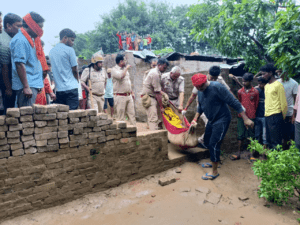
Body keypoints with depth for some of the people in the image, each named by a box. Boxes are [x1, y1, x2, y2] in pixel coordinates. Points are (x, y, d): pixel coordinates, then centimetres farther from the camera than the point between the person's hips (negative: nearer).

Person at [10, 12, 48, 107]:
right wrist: (26, 87, -23)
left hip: (33, 85, 10)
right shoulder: (20, 40, -13)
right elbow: (20, 64, -20)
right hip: (27, 86, -10)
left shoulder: (31, 39, 18)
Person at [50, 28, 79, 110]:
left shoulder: (52, 51, 14)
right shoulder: (69, 49, -5)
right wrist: (77, 81, 13)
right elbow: (74, 69, -4)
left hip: (58, 88, 6)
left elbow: (54, 70, 16)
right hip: (71, 88, -6)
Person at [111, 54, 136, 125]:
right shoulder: (114, 69, -7)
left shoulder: (125, 69, 18)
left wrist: (132, 92, 19)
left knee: (132, 114, 7)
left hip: (129, 95, 7)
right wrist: (126, 68, -13)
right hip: (120, 96, -7)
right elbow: (121, 76, -28)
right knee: (121, 116, -1)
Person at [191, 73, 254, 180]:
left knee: (214, 144, -9)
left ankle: (215, 172, 6)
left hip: (222, 120, -8)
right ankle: (214, 162, 40)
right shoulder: (200, 91, 1)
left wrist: (246, 119, -25)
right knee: (207, 142, 17)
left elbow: (234, 102, -24)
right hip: (211, 120, 8)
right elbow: (200, 107, 17)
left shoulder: (217, 87, -24)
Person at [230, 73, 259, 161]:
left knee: (251, 136, 4)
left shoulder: (255, 92, -2)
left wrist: (252, 113, 4)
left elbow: (256, 104, 4)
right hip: (241, 116, 3)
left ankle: (251, 154, 16)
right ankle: (238, 154, 15)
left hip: (251, 117, -2)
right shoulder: (240, 91, 5)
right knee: (240, 135, 7)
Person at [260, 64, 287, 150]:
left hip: (275, 116, -8)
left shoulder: (278, 85, -8)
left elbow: (283, 103, -8)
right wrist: (266, 112, 13)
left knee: (275, 141, -3)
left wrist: (283, 117, -3)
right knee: (269, 140, 15)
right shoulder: (266, 86, 16)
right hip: (267, 116, 8)